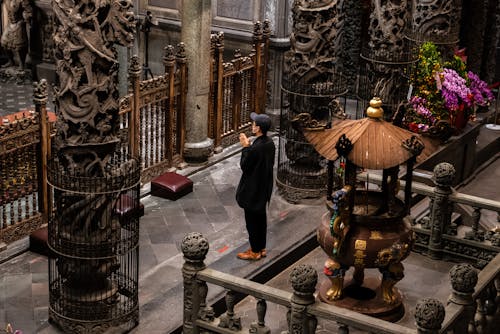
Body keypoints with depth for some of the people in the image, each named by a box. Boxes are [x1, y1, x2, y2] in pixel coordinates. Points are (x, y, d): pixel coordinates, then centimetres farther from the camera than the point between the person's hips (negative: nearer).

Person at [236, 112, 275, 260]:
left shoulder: (255, 148, -29)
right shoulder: (270, 143, -2)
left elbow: (244, 166, -18)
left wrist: (245, 147, -12)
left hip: (252, 190, -9)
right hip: (264, 188, 9)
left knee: (252, 220, 5)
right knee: (261, 218, 19)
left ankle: (255, 251, 17)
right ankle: (261, 248, 31)